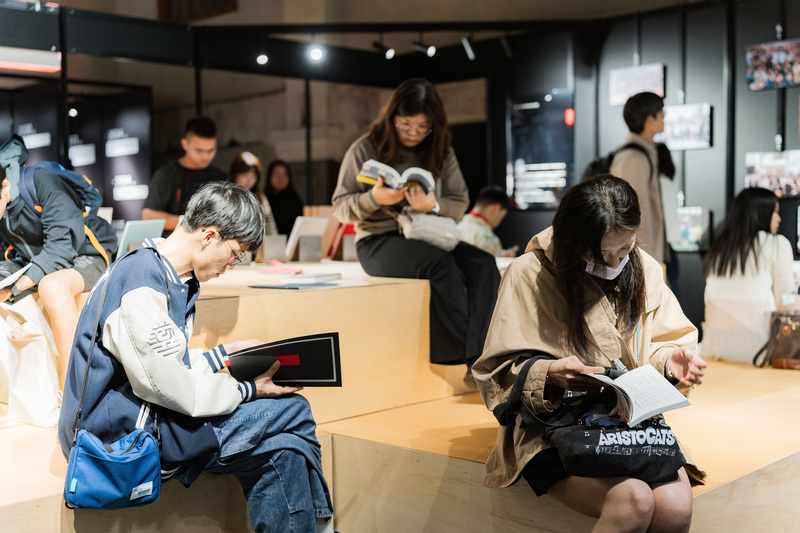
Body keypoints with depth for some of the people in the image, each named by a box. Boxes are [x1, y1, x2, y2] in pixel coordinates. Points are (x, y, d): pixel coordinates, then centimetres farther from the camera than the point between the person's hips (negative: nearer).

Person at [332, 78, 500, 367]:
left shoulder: (442, 152, 12)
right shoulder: (365, 149, 1)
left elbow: (460, 202, 10)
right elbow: (340, 207, 0)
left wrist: (434, 206, -13)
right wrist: (374, 198, -21)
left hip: (429, 238, 5)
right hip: (378, 241, -4)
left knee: (483, 263, -25)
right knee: (440, 263, -35)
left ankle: (482, 353, -35)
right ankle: (464, 353, -30)